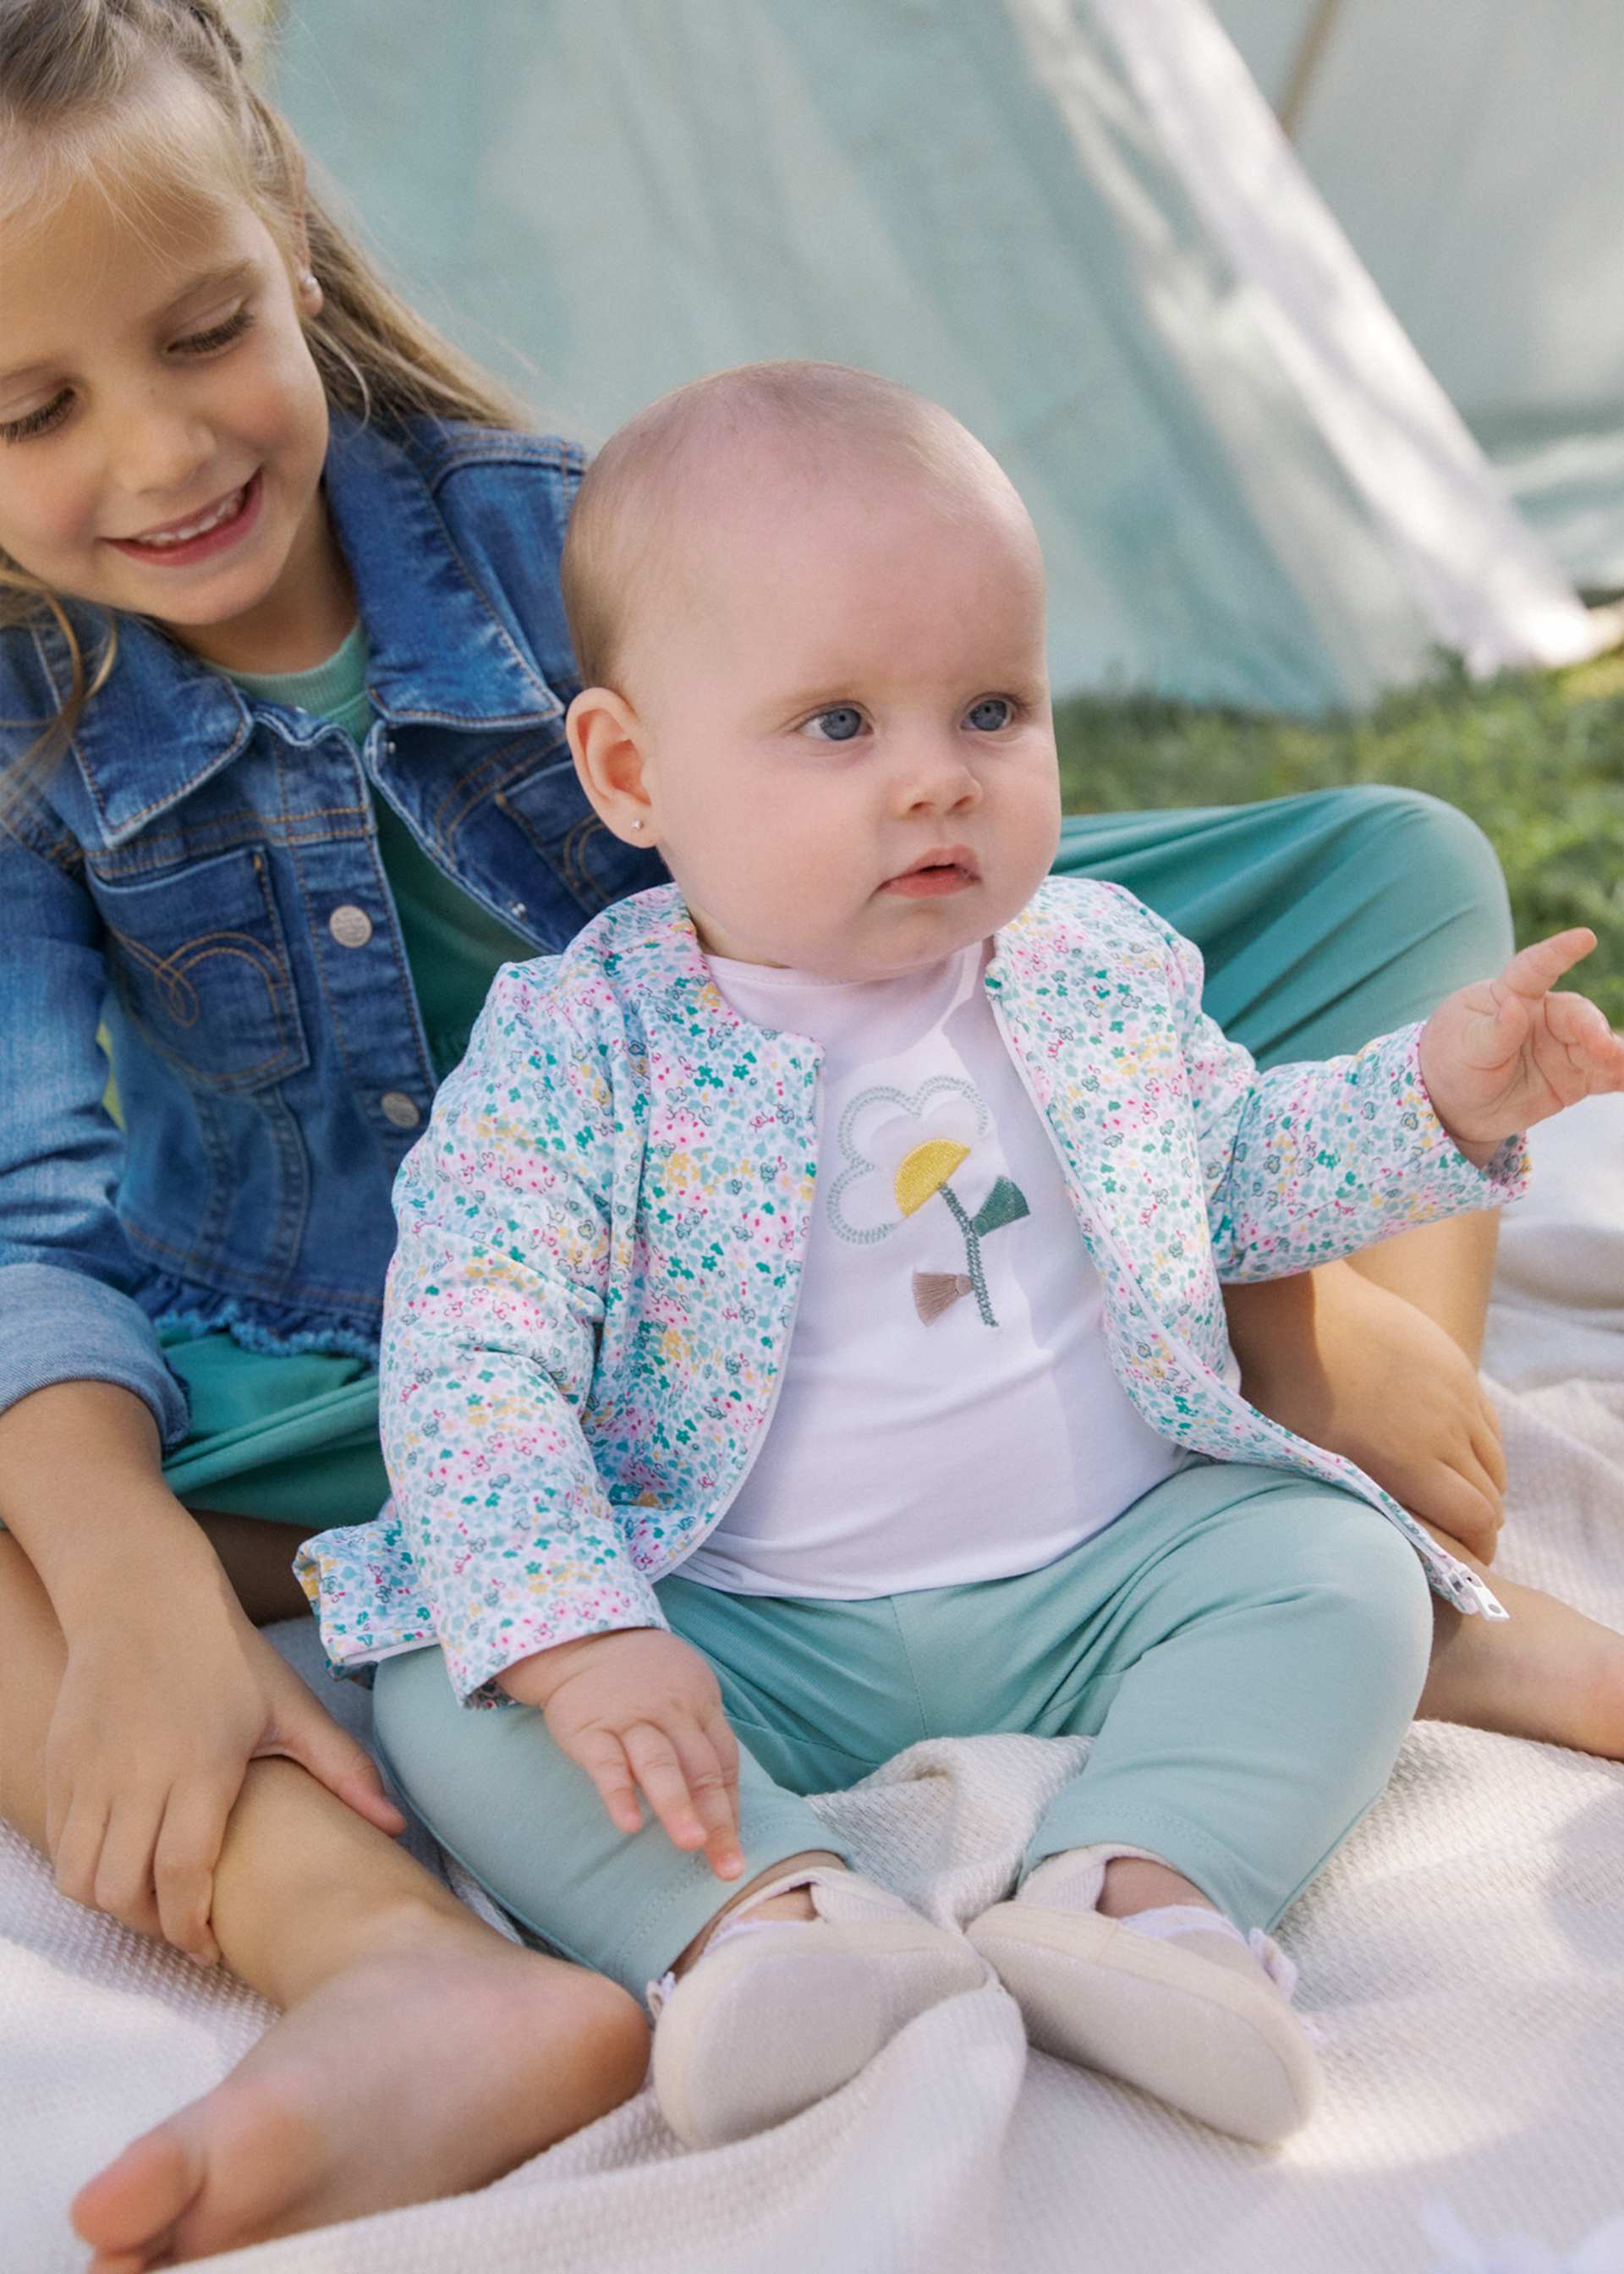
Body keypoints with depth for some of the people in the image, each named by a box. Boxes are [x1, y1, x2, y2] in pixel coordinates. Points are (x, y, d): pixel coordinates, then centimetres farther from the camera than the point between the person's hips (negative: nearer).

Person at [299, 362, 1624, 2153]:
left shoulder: (1101, 969, 2)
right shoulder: (572, 1052, -11)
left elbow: (1240, 1181, 19)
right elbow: (472, 1369, -18)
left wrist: (1438, 1095, 3)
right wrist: (570, 1635, -32)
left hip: (1102, 1571, 3)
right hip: (736, 1627, -3)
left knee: (1335, 1567, -17)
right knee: (451, 1691, -23)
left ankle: (1137, 1889, -34)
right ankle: (765, 1908, -39)